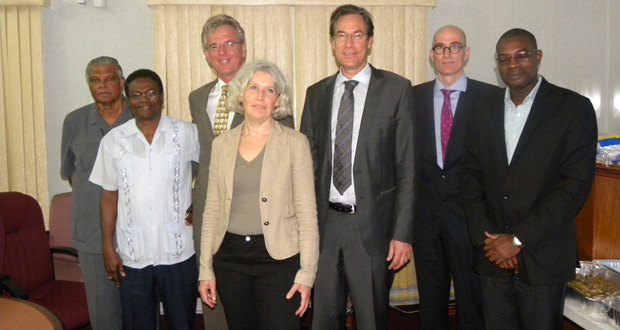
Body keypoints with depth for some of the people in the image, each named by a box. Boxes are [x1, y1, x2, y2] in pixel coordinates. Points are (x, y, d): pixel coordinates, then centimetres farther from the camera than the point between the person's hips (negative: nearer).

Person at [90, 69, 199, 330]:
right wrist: (108, 248, 3)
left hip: (178, 252, -1)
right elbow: (109, 196, 4)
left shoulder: (187, 134, -3)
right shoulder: (113, 140, 1)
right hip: (131, 255, 1)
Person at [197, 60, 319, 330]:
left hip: (278, 257, -3)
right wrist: (206, 268, 5)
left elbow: (306, 211, -5)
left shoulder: (295, 143, -3)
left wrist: (307, 272, -9)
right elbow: (212, 208, 8)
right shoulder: (222, 144, 6)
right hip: (230, 257, 3)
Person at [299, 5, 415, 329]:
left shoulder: (396, 89, -2)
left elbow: (407, 166, -5)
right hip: (324, 222, 3)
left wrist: (403, 232, -9)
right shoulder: (316, 93, 8)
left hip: (372, 225, -3)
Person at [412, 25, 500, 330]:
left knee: (472, 298, 7)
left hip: (469, 212, -2)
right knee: (430, 297, 17)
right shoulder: (414, 97, 5)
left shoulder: (491, 97, -3)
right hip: (425, 211, 3)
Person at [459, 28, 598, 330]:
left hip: (543, 256, -3)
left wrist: (518, 239, -14)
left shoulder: (574, 108, -4)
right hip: (492, 255, 3)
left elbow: (576, 183, -11)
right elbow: (470, 177, 7)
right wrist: (486, 237, -6)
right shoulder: (484, 114, 9)